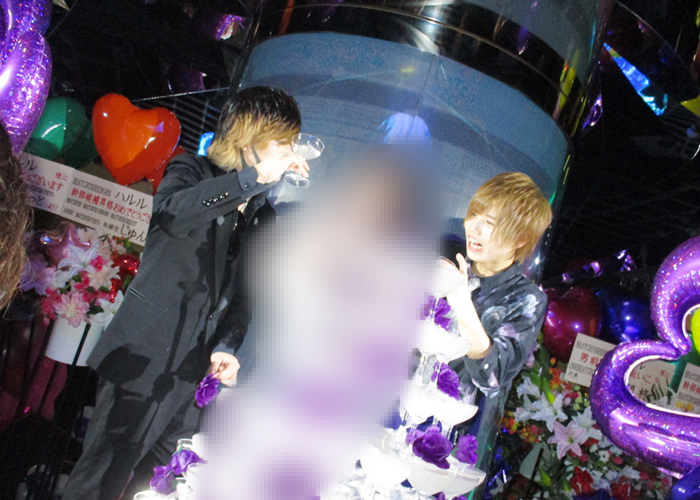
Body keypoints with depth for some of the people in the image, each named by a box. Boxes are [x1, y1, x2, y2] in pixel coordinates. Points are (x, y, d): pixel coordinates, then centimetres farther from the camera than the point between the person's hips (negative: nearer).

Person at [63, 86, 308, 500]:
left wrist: (226, 347, 0)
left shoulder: (263, 218, 15)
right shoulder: (193, 171, -2)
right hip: (145, 357, -6)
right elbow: (172, 213, -26)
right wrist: (256, 176, -29)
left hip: (193, 371, 6)